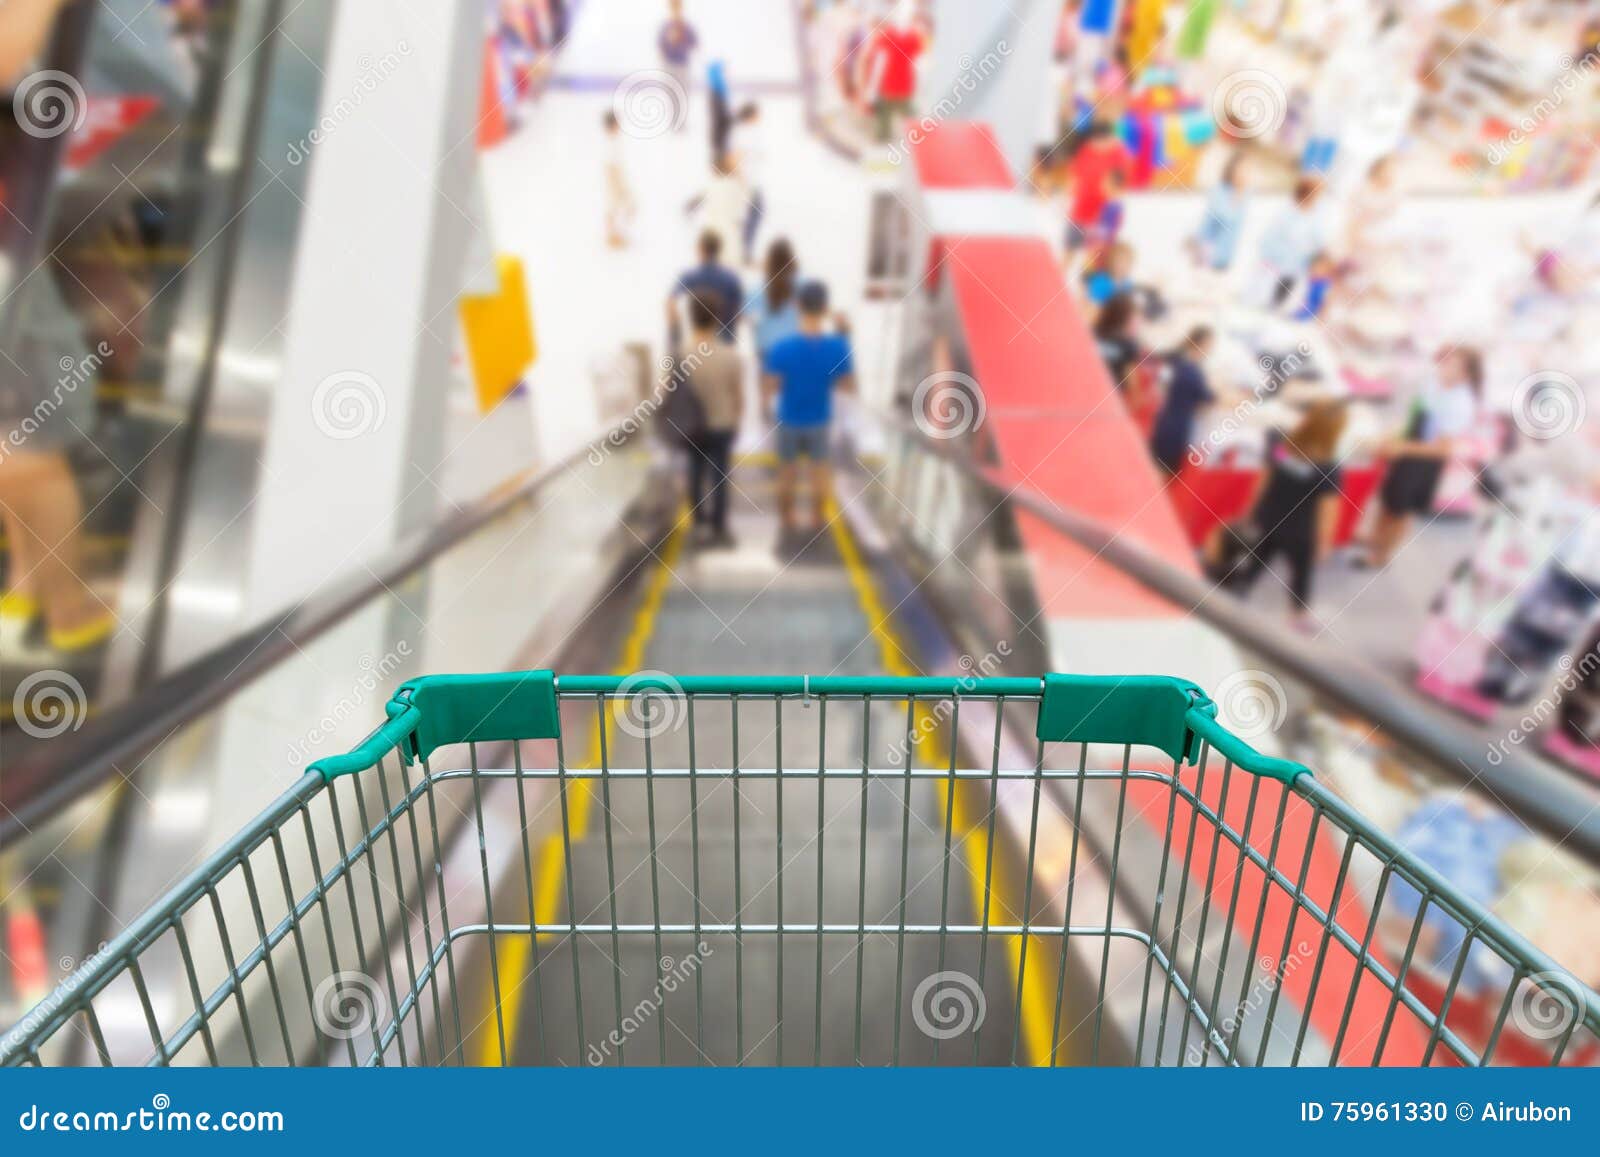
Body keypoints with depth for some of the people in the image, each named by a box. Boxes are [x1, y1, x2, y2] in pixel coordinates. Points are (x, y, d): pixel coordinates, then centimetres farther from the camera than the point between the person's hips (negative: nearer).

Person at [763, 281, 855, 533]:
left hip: (789, 420, -1)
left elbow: (768, 391, -19)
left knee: (787, 473, 20)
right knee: (820, 472, 22)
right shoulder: (838, 346, -21)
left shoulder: (781, 348, -25)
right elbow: (849, 385, -7)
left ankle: (787, 522, 36)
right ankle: (818, 523, 36)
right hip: (820, 420, 1)